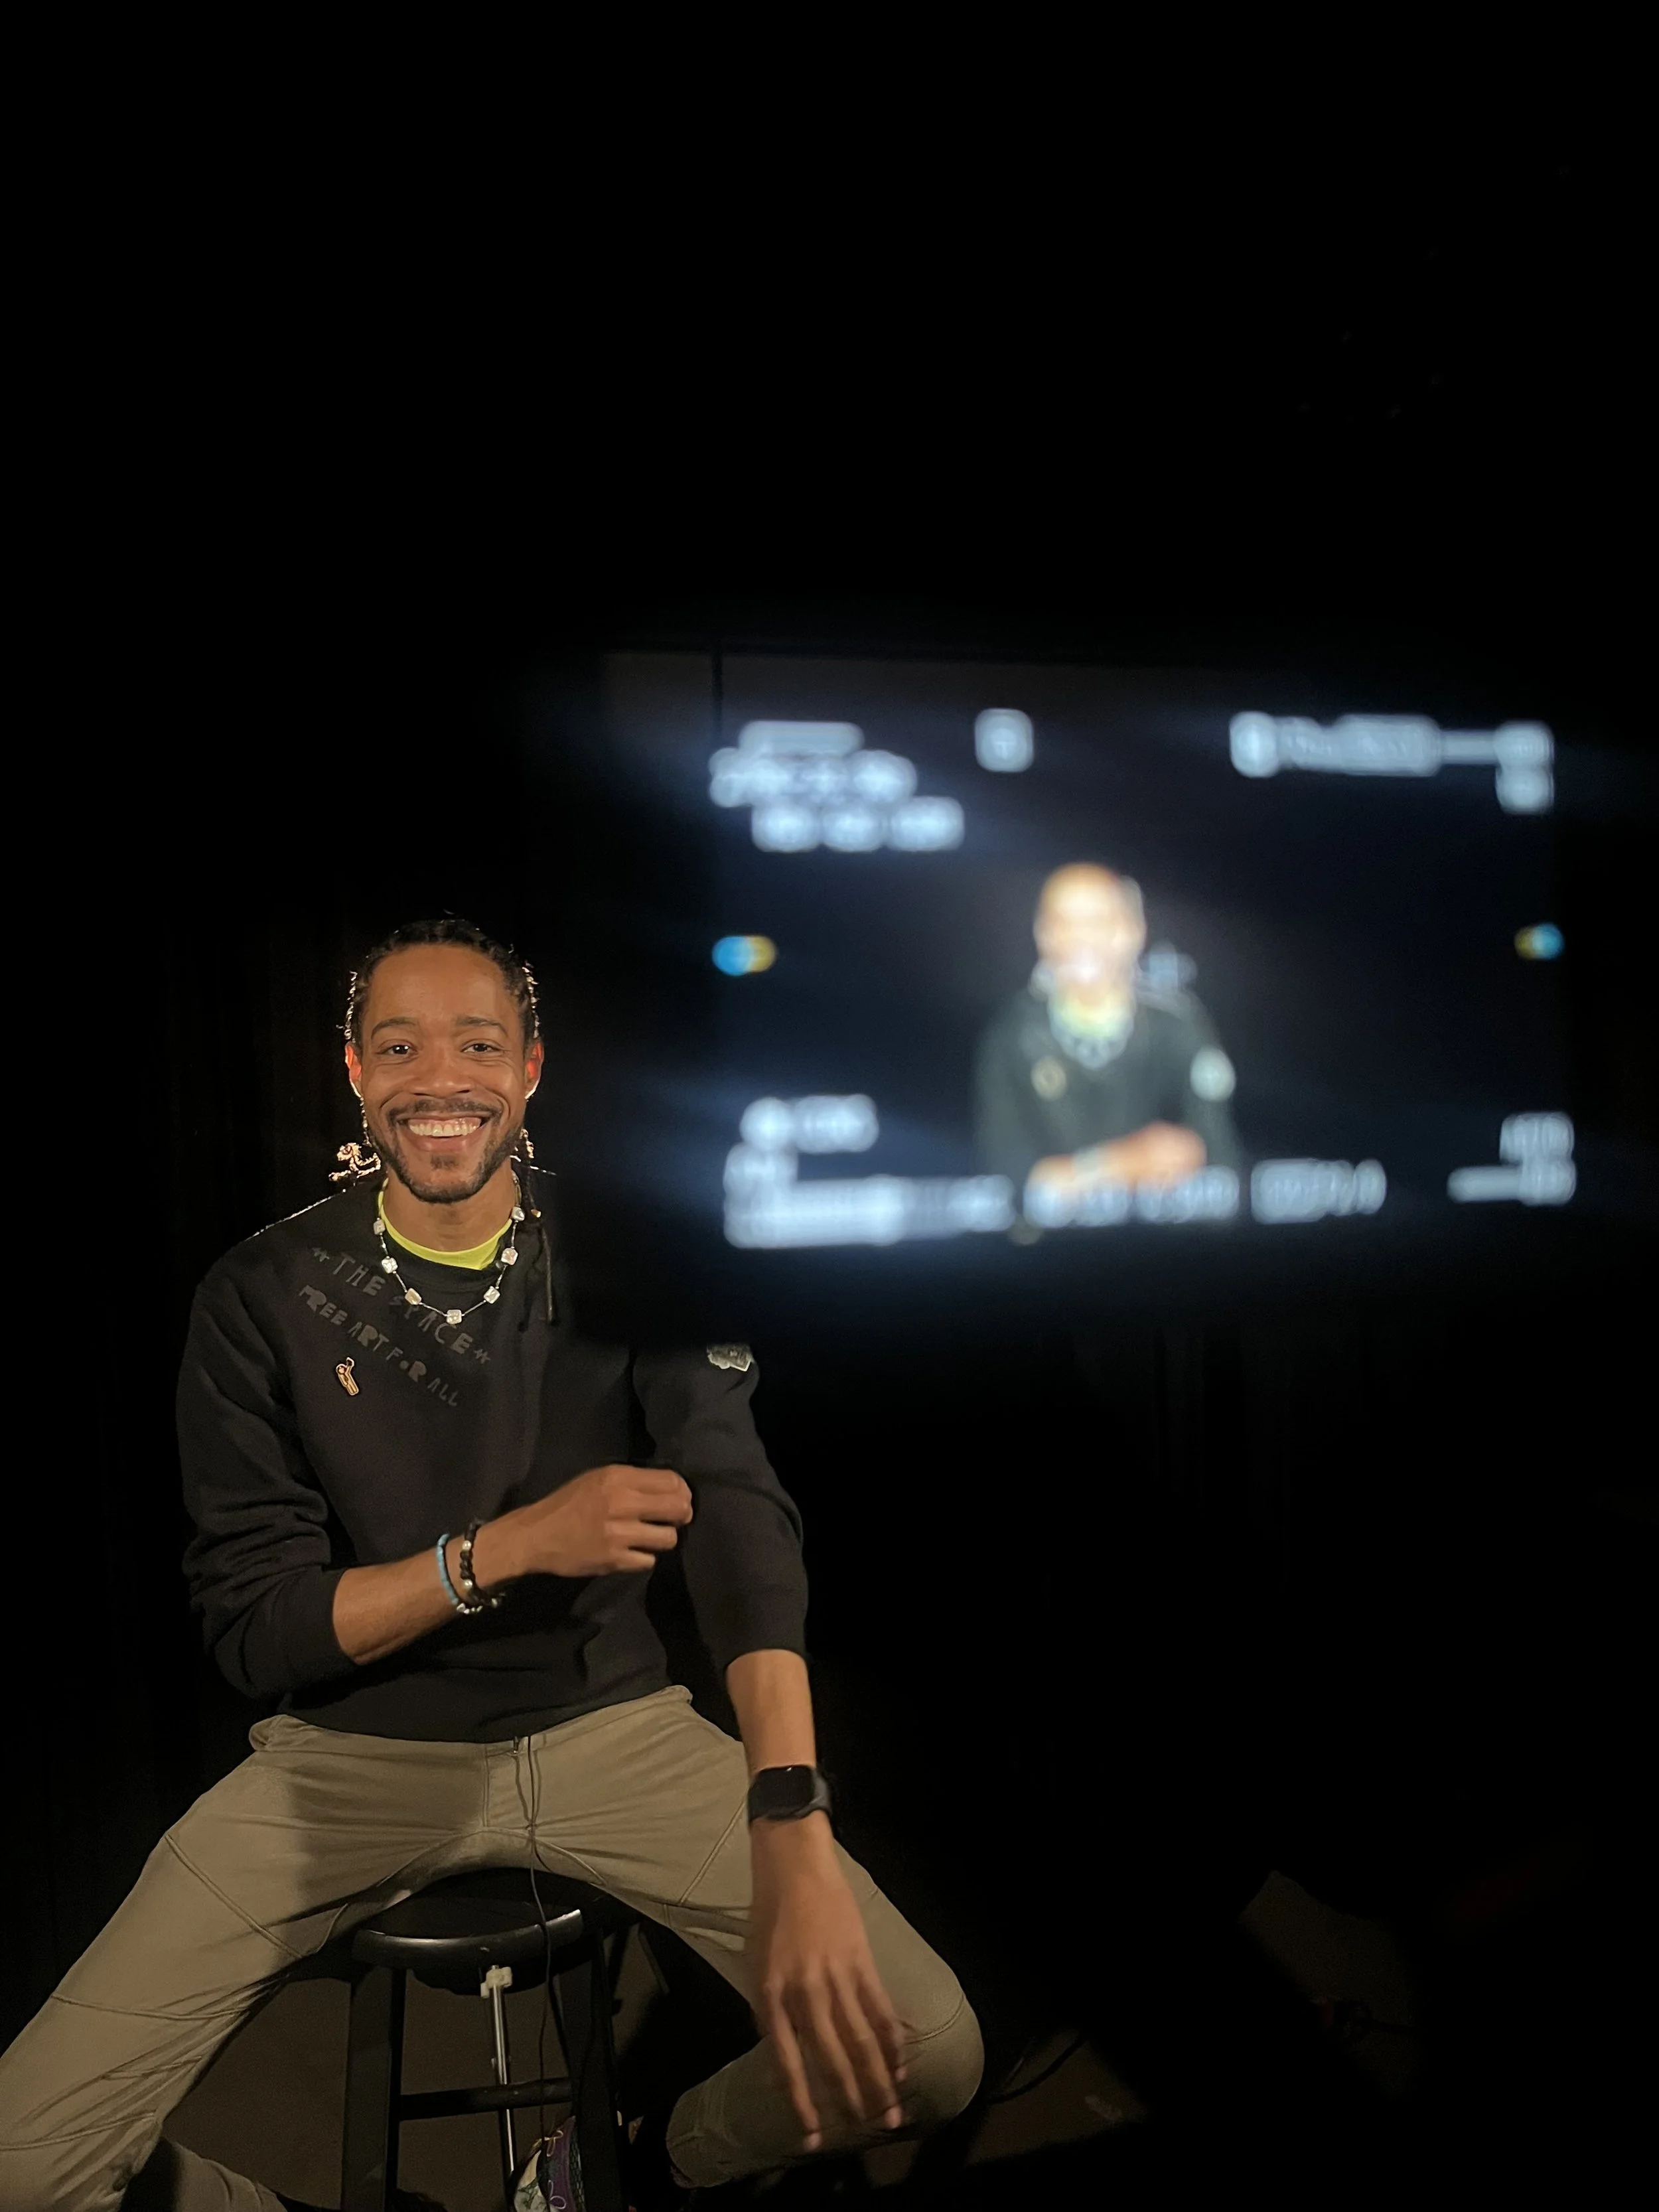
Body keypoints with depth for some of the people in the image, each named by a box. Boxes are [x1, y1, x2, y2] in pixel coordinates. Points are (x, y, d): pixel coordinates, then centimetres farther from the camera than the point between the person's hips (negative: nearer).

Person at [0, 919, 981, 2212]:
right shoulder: (265, 1298, -7)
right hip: (355, 1754, 0)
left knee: (923, 2055, -14)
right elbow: (252, 1625, -7)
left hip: (610, 1729, 1)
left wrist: (794, 1835, -37)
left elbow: (739, 1519, -20)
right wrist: (511, 1547, -24)